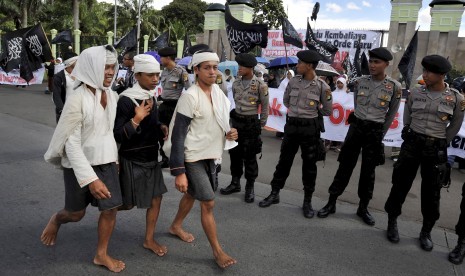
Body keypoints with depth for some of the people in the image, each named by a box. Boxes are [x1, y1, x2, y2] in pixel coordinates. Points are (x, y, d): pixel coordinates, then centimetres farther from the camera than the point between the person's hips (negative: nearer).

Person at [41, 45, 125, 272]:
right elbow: (71, 142, -22)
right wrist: (90, 178, -27)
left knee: (111, 208, 5)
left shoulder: (113, 96, -2)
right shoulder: (77, 98, -20)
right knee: (76, 213, 13)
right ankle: (55, 220, 49)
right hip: (79, 164, -4)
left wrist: (115, 158, 17)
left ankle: (101, 255, 25)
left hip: (107, 161, 5)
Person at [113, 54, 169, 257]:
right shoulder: (126, 100, -19)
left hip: (151, 157, 7)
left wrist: (162, 127, 0)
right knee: (128, 204, 9)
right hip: (132, 160, -7)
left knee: (156, 198, 9)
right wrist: (136, 119, -31)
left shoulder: (151, 97, 4)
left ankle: (149, 240, 25)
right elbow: (117, 135, -20)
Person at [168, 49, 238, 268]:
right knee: (208, 202, -3)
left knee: (192, 194, 22)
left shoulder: (218, 93, 3)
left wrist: (229, 133, -5)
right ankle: (217, 251, 12)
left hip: (210, 155, 7)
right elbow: (178, 135, -20)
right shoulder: (190, 96, -19)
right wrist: (179, 172, -23)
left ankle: (176, 226, 46)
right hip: (193, 158, -7)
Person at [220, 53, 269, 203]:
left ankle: (250, 187, 16)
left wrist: (261, 125, -1)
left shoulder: (260, 85, -11)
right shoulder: (236, 83, 4)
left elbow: (265, 106, -3)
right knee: (234, 153, 11)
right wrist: (235, 118, 15)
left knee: (249, 157, 2)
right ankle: (235, 183, 26)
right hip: (236, 121, 5)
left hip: (251, 123, -5)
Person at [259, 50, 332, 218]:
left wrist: (312, 111, 2)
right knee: (284, 161, 10)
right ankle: (274, 194, 24)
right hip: (291, 126, 3)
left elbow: (328, 112, 2)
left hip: (310, 128, -2)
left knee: (309, 166, 7)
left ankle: (307, 202, 19)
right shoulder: (293, 81, 1)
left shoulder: (321, 86, -6)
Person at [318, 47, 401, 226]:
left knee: (368, 171, 8)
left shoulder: (394, 87, -5)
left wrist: (380, 134, 8)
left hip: (375, 131, -1)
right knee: (345, 166, 4)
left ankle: (363, 207, 22)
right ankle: (331, 203, 13)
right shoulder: (360, 82, -1)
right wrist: (360, 122, 13)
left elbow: (391, 114, 5)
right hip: (356, 126, 1)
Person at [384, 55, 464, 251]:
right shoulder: (415, 93, -1)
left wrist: (441, 144, 7)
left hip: (436, 149, -1)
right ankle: (392, 223, 22)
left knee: (431, 193, 7)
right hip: (412, 143, 1)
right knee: (400, 185, 6)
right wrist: (410, 138, 7)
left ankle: (426, 232, 23)